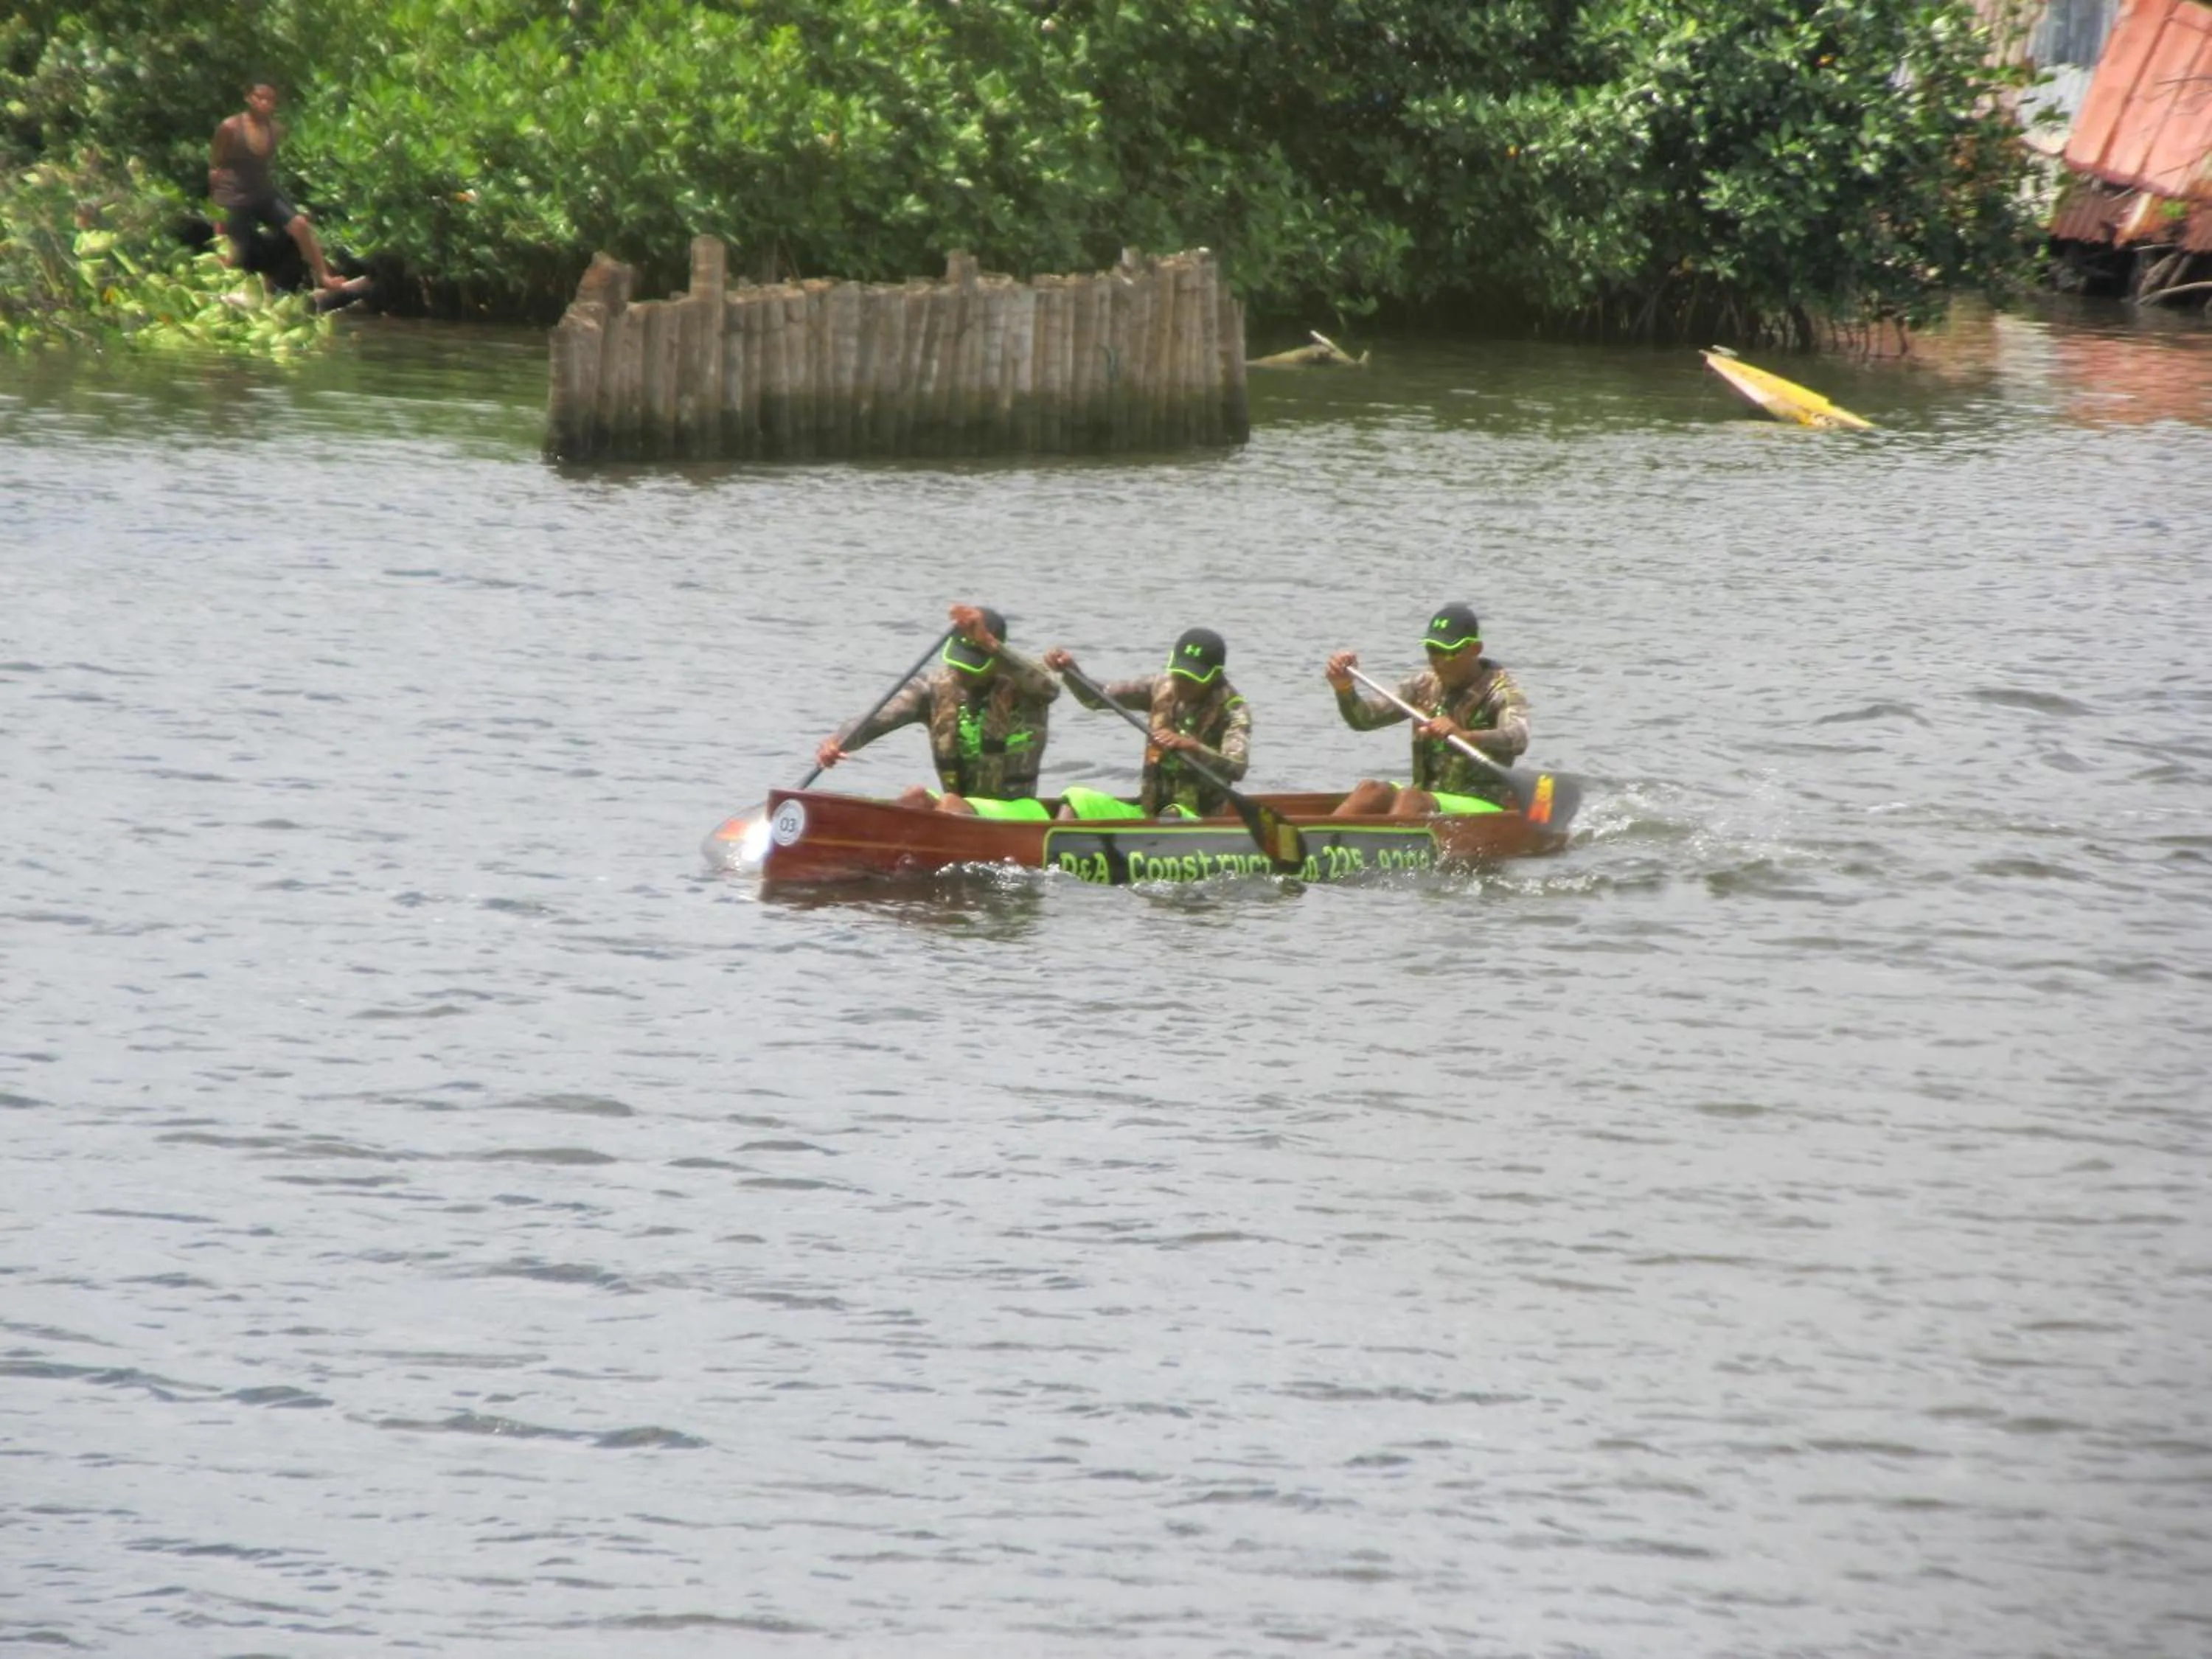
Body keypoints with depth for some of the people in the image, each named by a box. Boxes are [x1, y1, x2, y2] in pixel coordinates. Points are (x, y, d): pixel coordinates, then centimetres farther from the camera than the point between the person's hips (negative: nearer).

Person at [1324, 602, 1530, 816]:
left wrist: (1464, 735, -46)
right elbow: (1363, 719, 5)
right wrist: (1345, 689, -18)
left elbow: (1517, 739, -28)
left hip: (1482, 807, -6)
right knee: (1372, 791, -23)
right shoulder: (1426, 685, 10)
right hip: (1427, 795, 6)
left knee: (1411, 798, -33)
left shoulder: (1500, 690, -6)